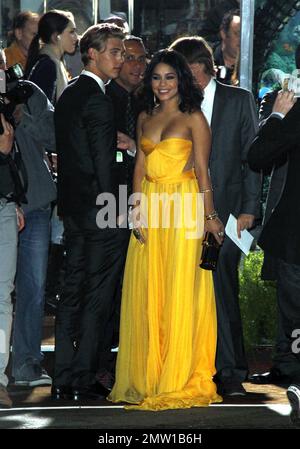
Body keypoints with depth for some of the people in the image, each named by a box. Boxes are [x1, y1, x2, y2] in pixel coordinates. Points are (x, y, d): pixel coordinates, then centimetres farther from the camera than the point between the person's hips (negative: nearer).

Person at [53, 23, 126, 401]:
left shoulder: (68, 95, 14)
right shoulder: (97, 100, -15)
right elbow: (103, 162, -18)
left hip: (72, 206, 9)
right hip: (98, 209, -9)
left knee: (72, 292, 10)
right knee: (97, 297, -3)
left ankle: (63, 379, 12)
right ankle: (84, 380, -1)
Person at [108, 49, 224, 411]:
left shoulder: (193, 118, -1)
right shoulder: (145, 118, 14)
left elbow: (202, 170, -5)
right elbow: (140, 167, 12)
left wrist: (209, 216, -10)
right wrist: (137, 212, 2)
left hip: (183, 207, -5)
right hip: (150, 206, 5)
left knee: (180, 290, -4)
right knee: (146, 292, 5)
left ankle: (179, 378, 1)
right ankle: (146, 375, 12)